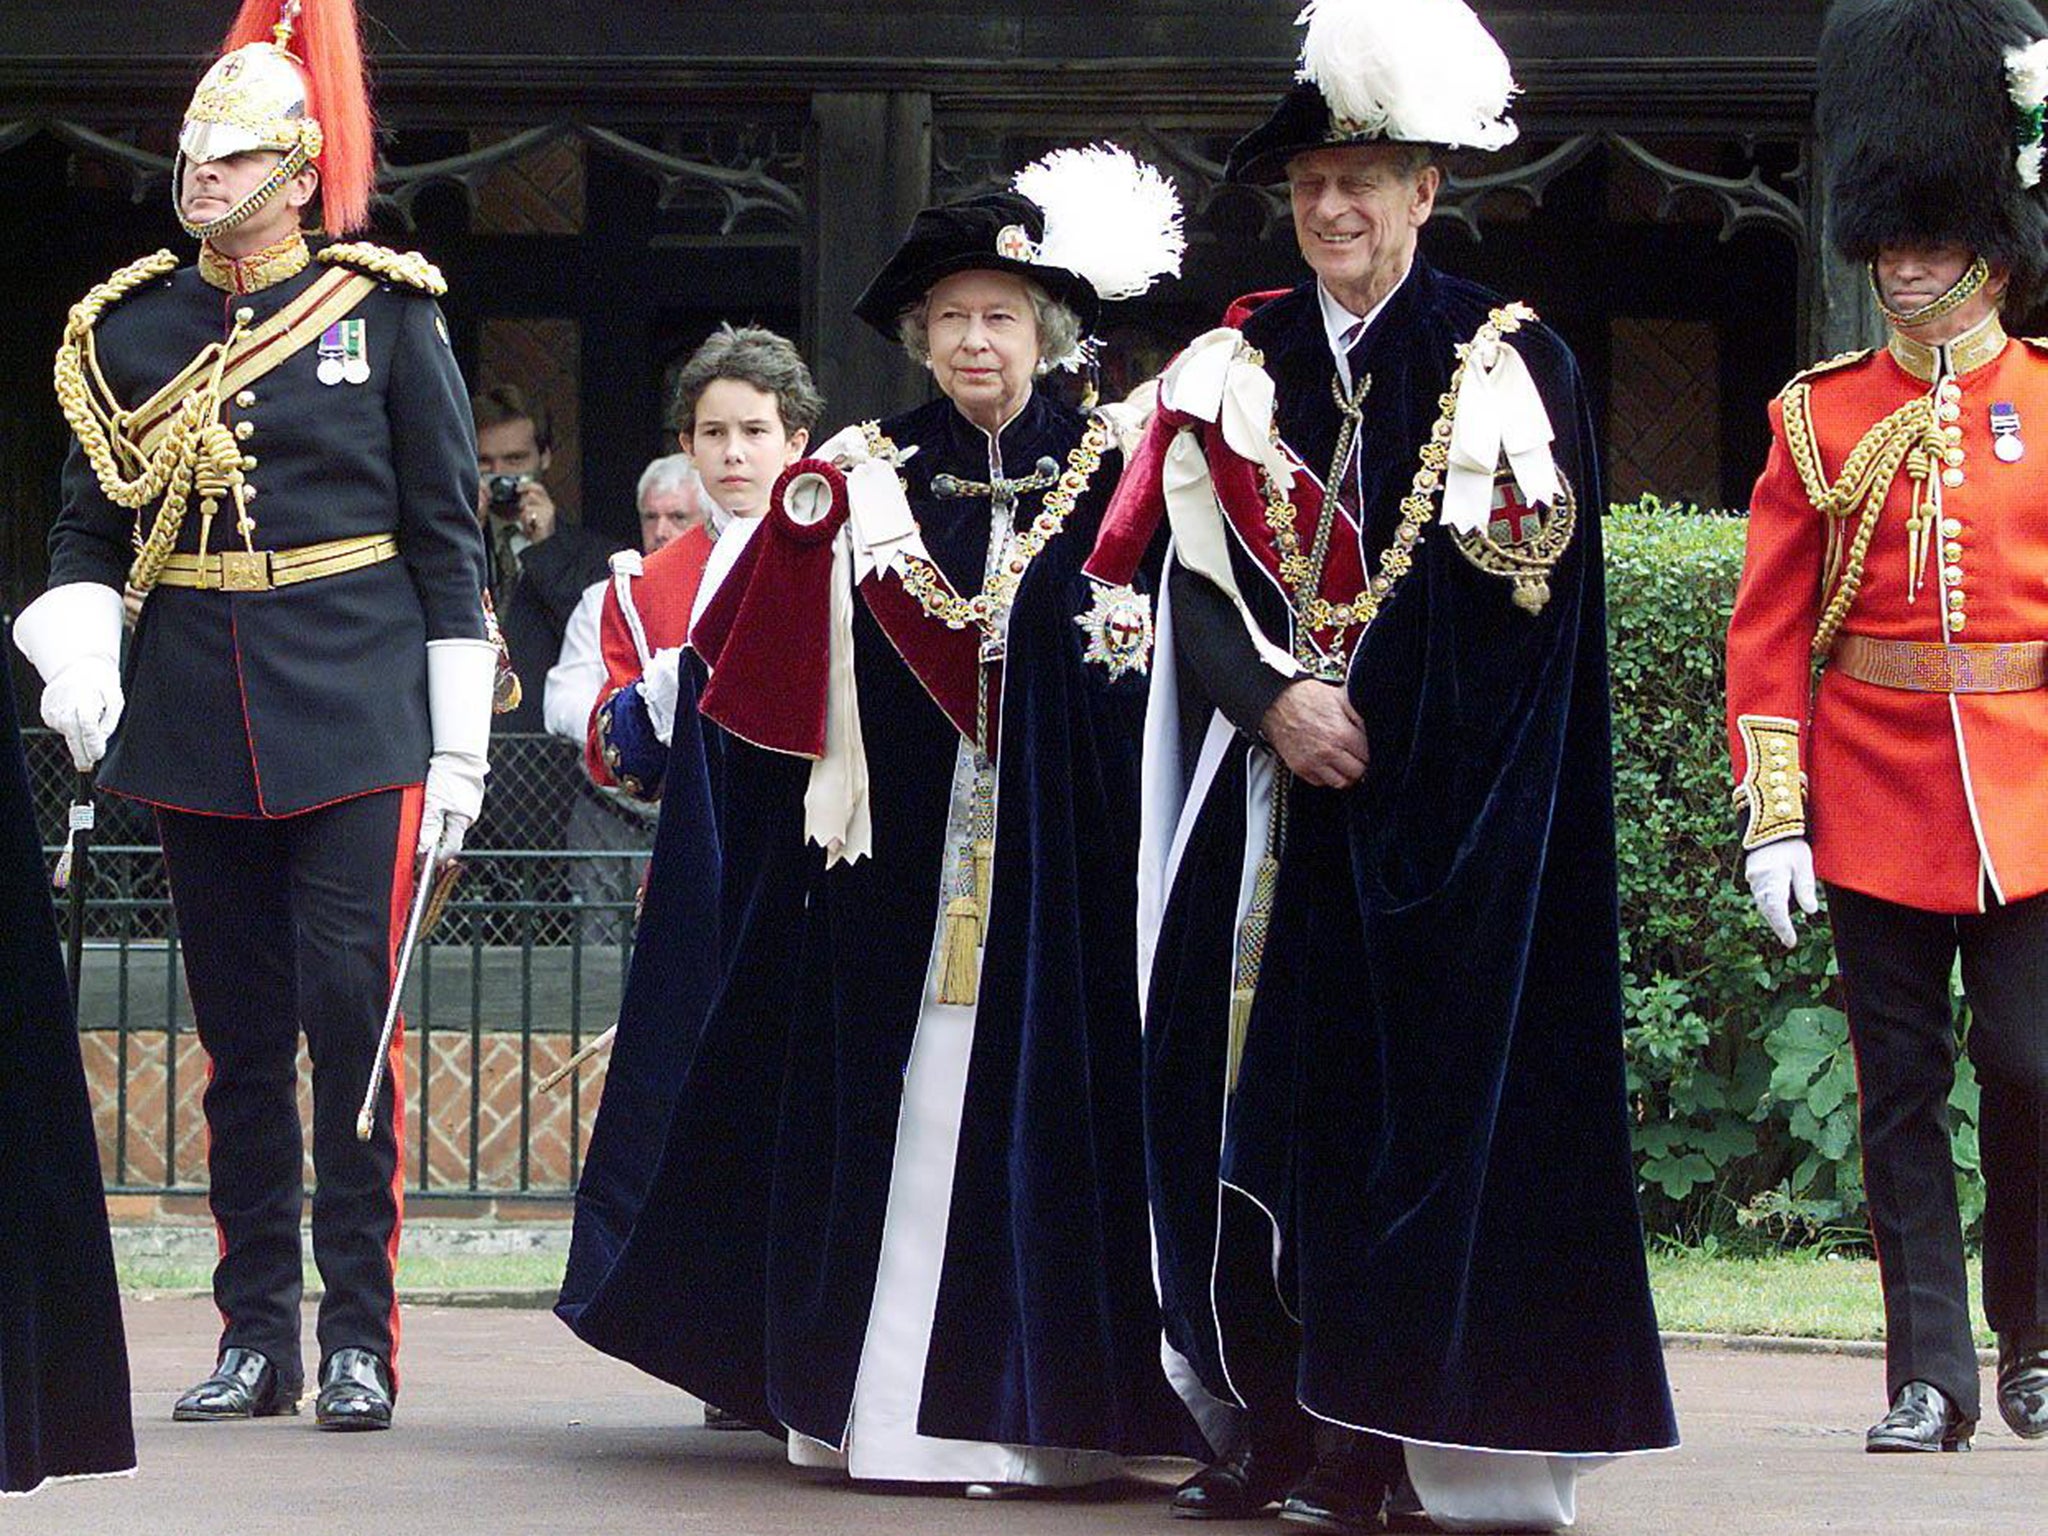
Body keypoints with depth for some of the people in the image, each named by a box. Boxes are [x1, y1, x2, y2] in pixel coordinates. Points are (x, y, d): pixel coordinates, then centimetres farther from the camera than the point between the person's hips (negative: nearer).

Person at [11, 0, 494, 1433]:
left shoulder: (384, 310, 0)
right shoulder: (132, 327, 8)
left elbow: (448, 534, 2)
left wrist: (459, 743, -2)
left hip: (353, 716, -3)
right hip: (199, 721, 3)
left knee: (352, 1008, -8)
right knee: (240, 1030, 6)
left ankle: (361, 1337, -2)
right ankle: (257, 1334, 12)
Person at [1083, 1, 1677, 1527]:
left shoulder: (1510, 364, 0)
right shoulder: (1238, 368, 11)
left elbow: (1518, 601, -6)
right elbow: (1199, 586, 5)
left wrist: (1367, 720, -13)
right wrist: (1276, 703, -13)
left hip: (1433, 813, -4)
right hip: (1270, 801, 4)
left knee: (1398, 1090, -8)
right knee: (1246, 1088, -1)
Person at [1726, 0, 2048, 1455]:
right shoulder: (1823, 417, 5)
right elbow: (1769, 630, 3)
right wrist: (1773, 818, -4)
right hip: (1875, 799, 1)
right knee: (1903, 1090, 3)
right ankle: (1930, 1376, 8)